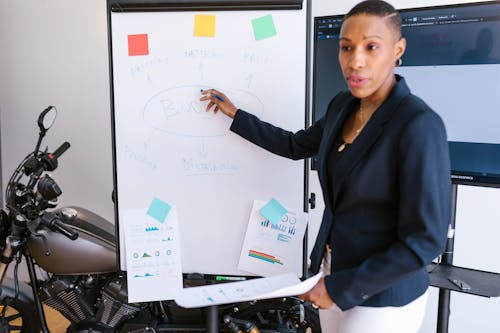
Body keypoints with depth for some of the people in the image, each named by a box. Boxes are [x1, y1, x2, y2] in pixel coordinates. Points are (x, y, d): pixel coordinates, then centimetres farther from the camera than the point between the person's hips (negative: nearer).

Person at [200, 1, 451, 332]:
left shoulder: (419, 125, -24)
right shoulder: (343, 105, -1)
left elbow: (425, 240, -23)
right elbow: (295, 145, 16)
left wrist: (340, 287, -18)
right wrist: (234, 114, 17)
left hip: (383, 297, -7)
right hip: (336, 268, 7)